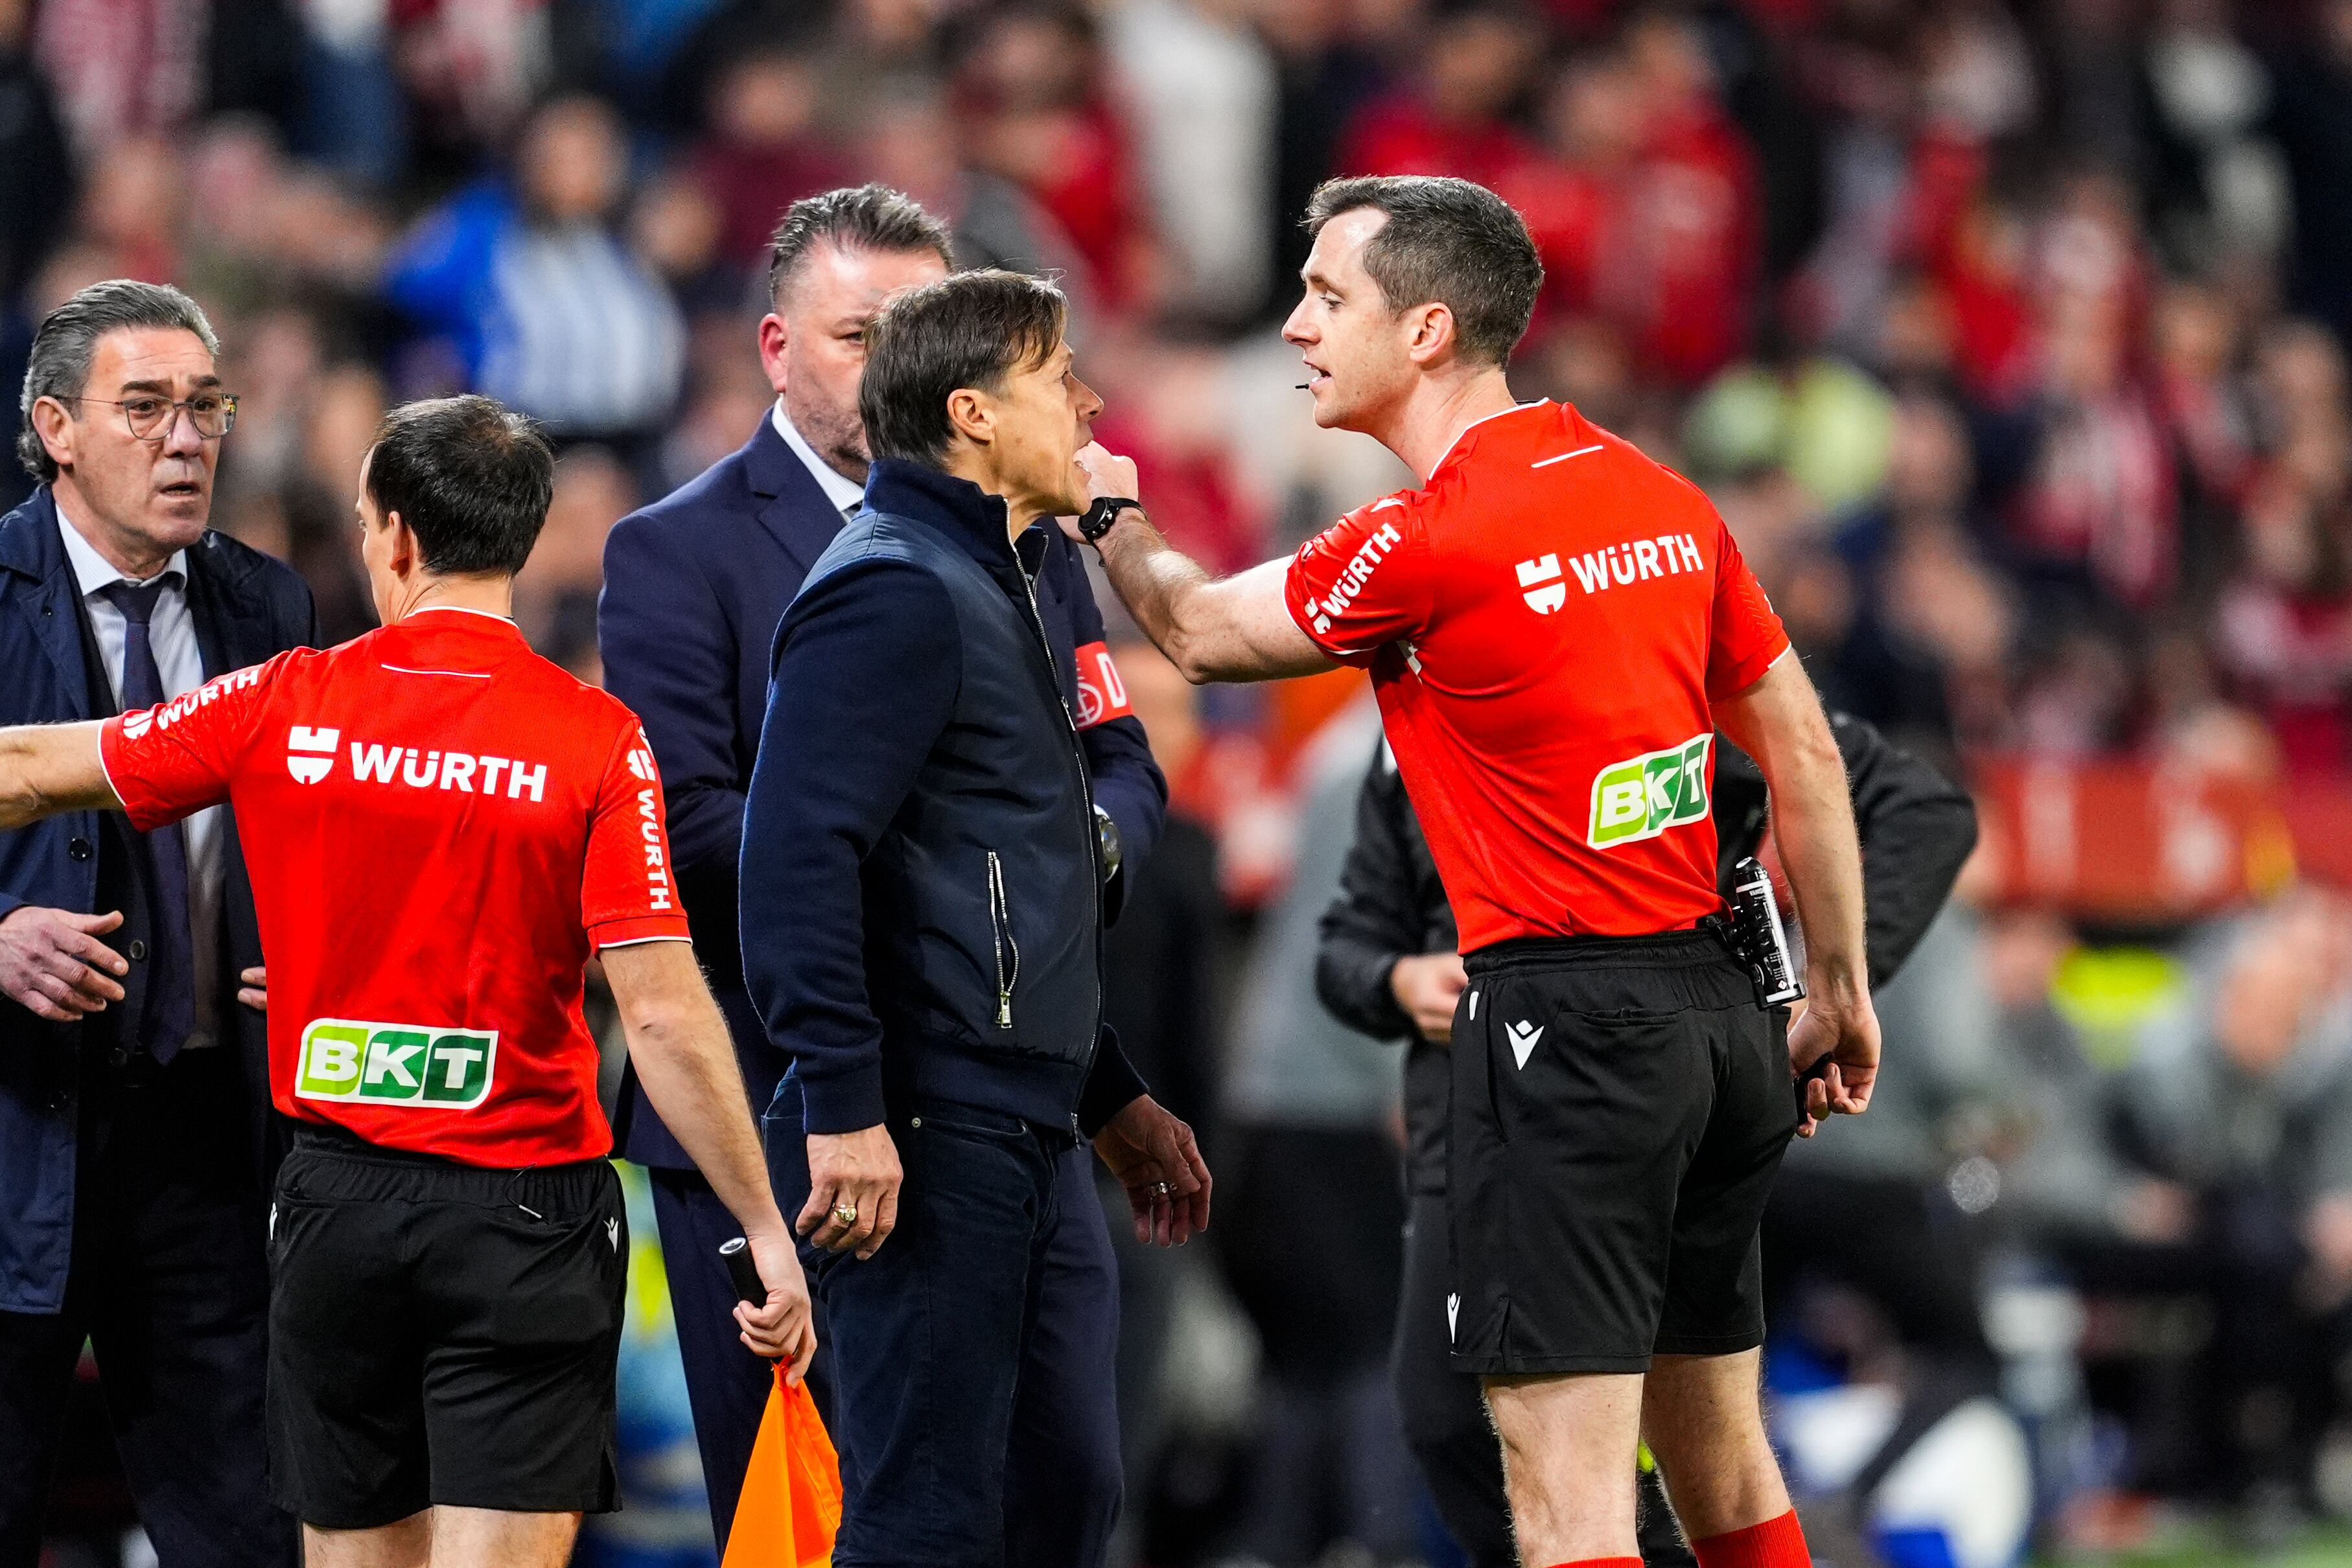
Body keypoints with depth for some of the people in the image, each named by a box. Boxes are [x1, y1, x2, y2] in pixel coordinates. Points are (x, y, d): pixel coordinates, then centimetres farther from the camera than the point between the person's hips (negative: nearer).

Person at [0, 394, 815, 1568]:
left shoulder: (284, 709, -2)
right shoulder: (596, 738, -9)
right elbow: (663, 1015, -13)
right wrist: (766, 1231, -8)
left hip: (335, 1204, 3)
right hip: (522, 1205, -3)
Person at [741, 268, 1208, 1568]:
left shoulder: (997, 585, 20)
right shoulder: (893, 592, -13)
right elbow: (797, 852, -23)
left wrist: (1112, 1096, 28)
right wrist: (844, 1110, -26)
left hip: (1028, 1142, 11)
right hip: (923, 1148, -11)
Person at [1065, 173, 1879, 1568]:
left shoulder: (1433, 541, -14)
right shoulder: (1663, 499, 8)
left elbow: (1203, 631, 3)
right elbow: (1803, 747, 15)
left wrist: (1113, 514, 24)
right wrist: (1840, 988, 23)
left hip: (1565, 1019, -8)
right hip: (1721, 1008, 8)